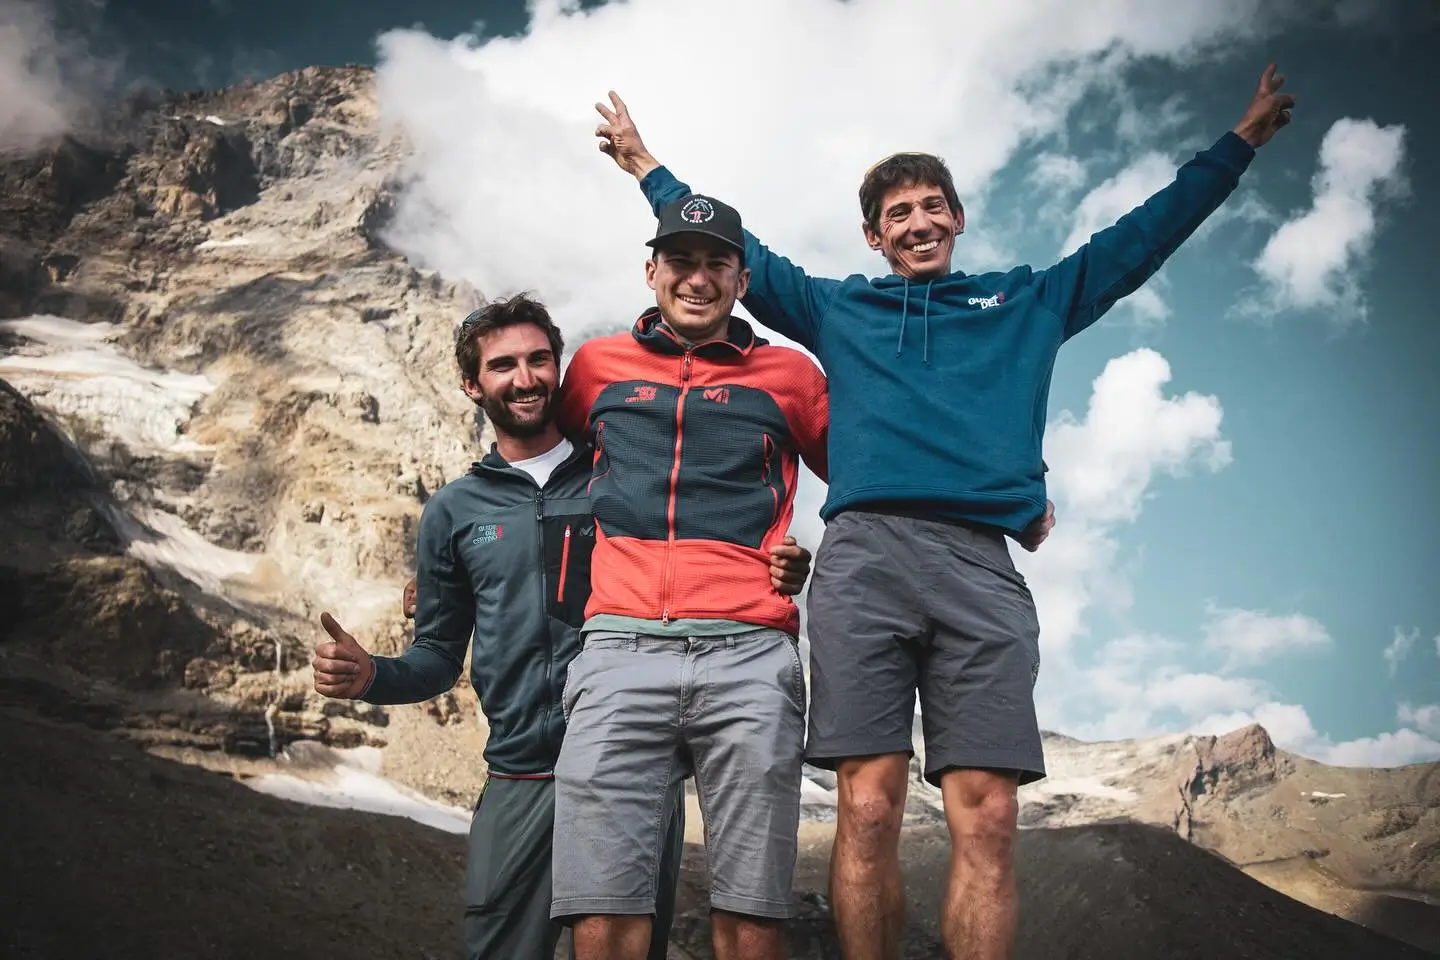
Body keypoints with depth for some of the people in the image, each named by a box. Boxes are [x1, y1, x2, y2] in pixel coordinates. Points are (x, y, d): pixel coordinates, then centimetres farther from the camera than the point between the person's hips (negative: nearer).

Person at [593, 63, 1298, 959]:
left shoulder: (1029, 301, 28)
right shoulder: (836, 308, 27)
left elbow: (1138, 239, 31)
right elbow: (736, 252, 32)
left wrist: (1240, 142, 33)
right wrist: (648, 167, 36)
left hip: (981, 564, 1)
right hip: (863, 556, 0)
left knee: (987, 819, -9)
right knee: (868, 809, -8)